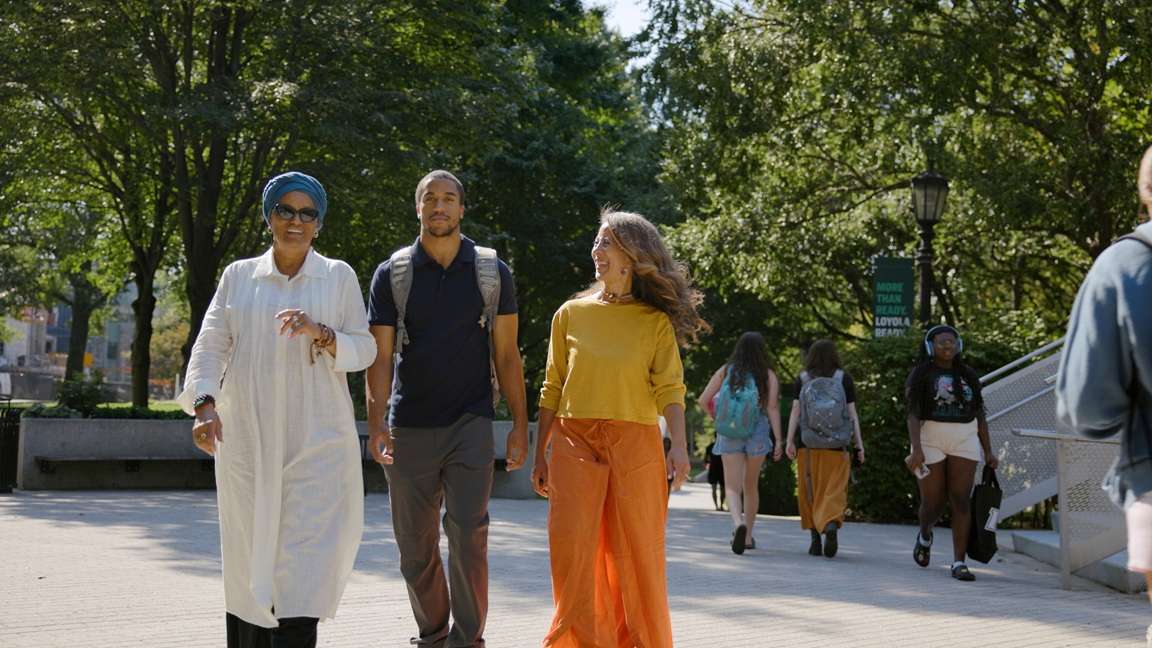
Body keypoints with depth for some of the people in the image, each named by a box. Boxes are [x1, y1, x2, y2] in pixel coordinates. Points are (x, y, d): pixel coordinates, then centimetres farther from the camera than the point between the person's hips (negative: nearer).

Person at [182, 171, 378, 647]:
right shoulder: (239, 276, 11)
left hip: (317, 440, -1)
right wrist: (205, 403, -14)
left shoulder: (339, 276, 8)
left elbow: (364, 350, 5)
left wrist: (320, 334, -14)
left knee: (306, 559, -11)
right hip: (248, 440, 2)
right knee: (249, 558, 4)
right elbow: (210, 346, 3)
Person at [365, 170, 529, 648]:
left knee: (467, 532, -12)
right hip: (409, 425, 1)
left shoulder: (493, 272, 5)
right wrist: (376, 422, -14)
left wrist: (519, 424, 0)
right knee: (415, 544, 6)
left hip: (470, 422, -1)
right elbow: (380, 356, -1)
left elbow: (506, 355, 6)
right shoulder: (392, 275, 4)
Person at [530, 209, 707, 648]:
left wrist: (679, 445, -17)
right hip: (574, 444, 2)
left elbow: (670, 390, -1)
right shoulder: (571, 313, 10)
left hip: (634, 446, -1)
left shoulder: (655, 321, 5)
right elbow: (552, 390, 12)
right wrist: (540, 456, 9)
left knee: (636, 555, 1)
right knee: (573, 551, -5)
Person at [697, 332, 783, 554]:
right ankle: (748, 536, 24)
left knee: (733, 486, -2)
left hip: (729, 434, 0)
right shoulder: (768, 375, 0)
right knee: (751, 485, 17)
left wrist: (715, 416, 19)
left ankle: (738, 523, -31)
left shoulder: (725, 371, 3)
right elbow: (772, 408, -8)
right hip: (757, 434, 0)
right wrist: (778, 440, -9)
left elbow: (703, 400, 0)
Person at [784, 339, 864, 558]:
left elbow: (795, 411, -4)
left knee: (810, 491, 11)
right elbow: (852, 413, 0)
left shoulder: (802, 380, 3)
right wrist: (859, 443, 2)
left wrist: (790, 441, -5)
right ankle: (831, 524, -27)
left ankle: (815, 539, 10)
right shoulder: (844, 379, 3)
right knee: (833, 491, 0)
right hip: (836, 445, -1)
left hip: (808, 444, 1)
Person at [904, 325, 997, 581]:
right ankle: (925, 535, 36)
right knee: (933, 503, 2)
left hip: (964, 442, 2)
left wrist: (988, 452, 7)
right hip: (930, 441, -2)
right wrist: (916, 449, -22)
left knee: (961, 500, -9)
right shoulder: (921, 375, -2)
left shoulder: (968, 376, 10)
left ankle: (959, 563, -9)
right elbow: (913, 415, -10)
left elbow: (979, 416, 13)